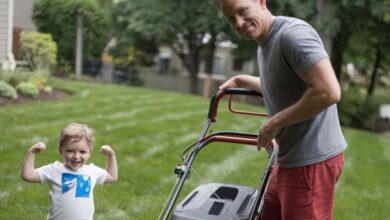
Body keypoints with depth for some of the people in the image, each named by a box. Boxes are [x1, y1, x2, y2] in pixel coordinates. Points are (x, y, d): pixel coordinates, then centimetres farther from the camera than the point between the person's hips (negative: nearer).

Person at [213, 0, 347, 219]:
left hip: (312, 161, -10)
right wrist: (242, 81, 35)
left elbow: (329, 92, -29)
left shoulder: (293, 33, -19)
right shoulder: (265, 45, 13)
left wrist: (275, 123, -19)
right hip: (290, 159, 10)